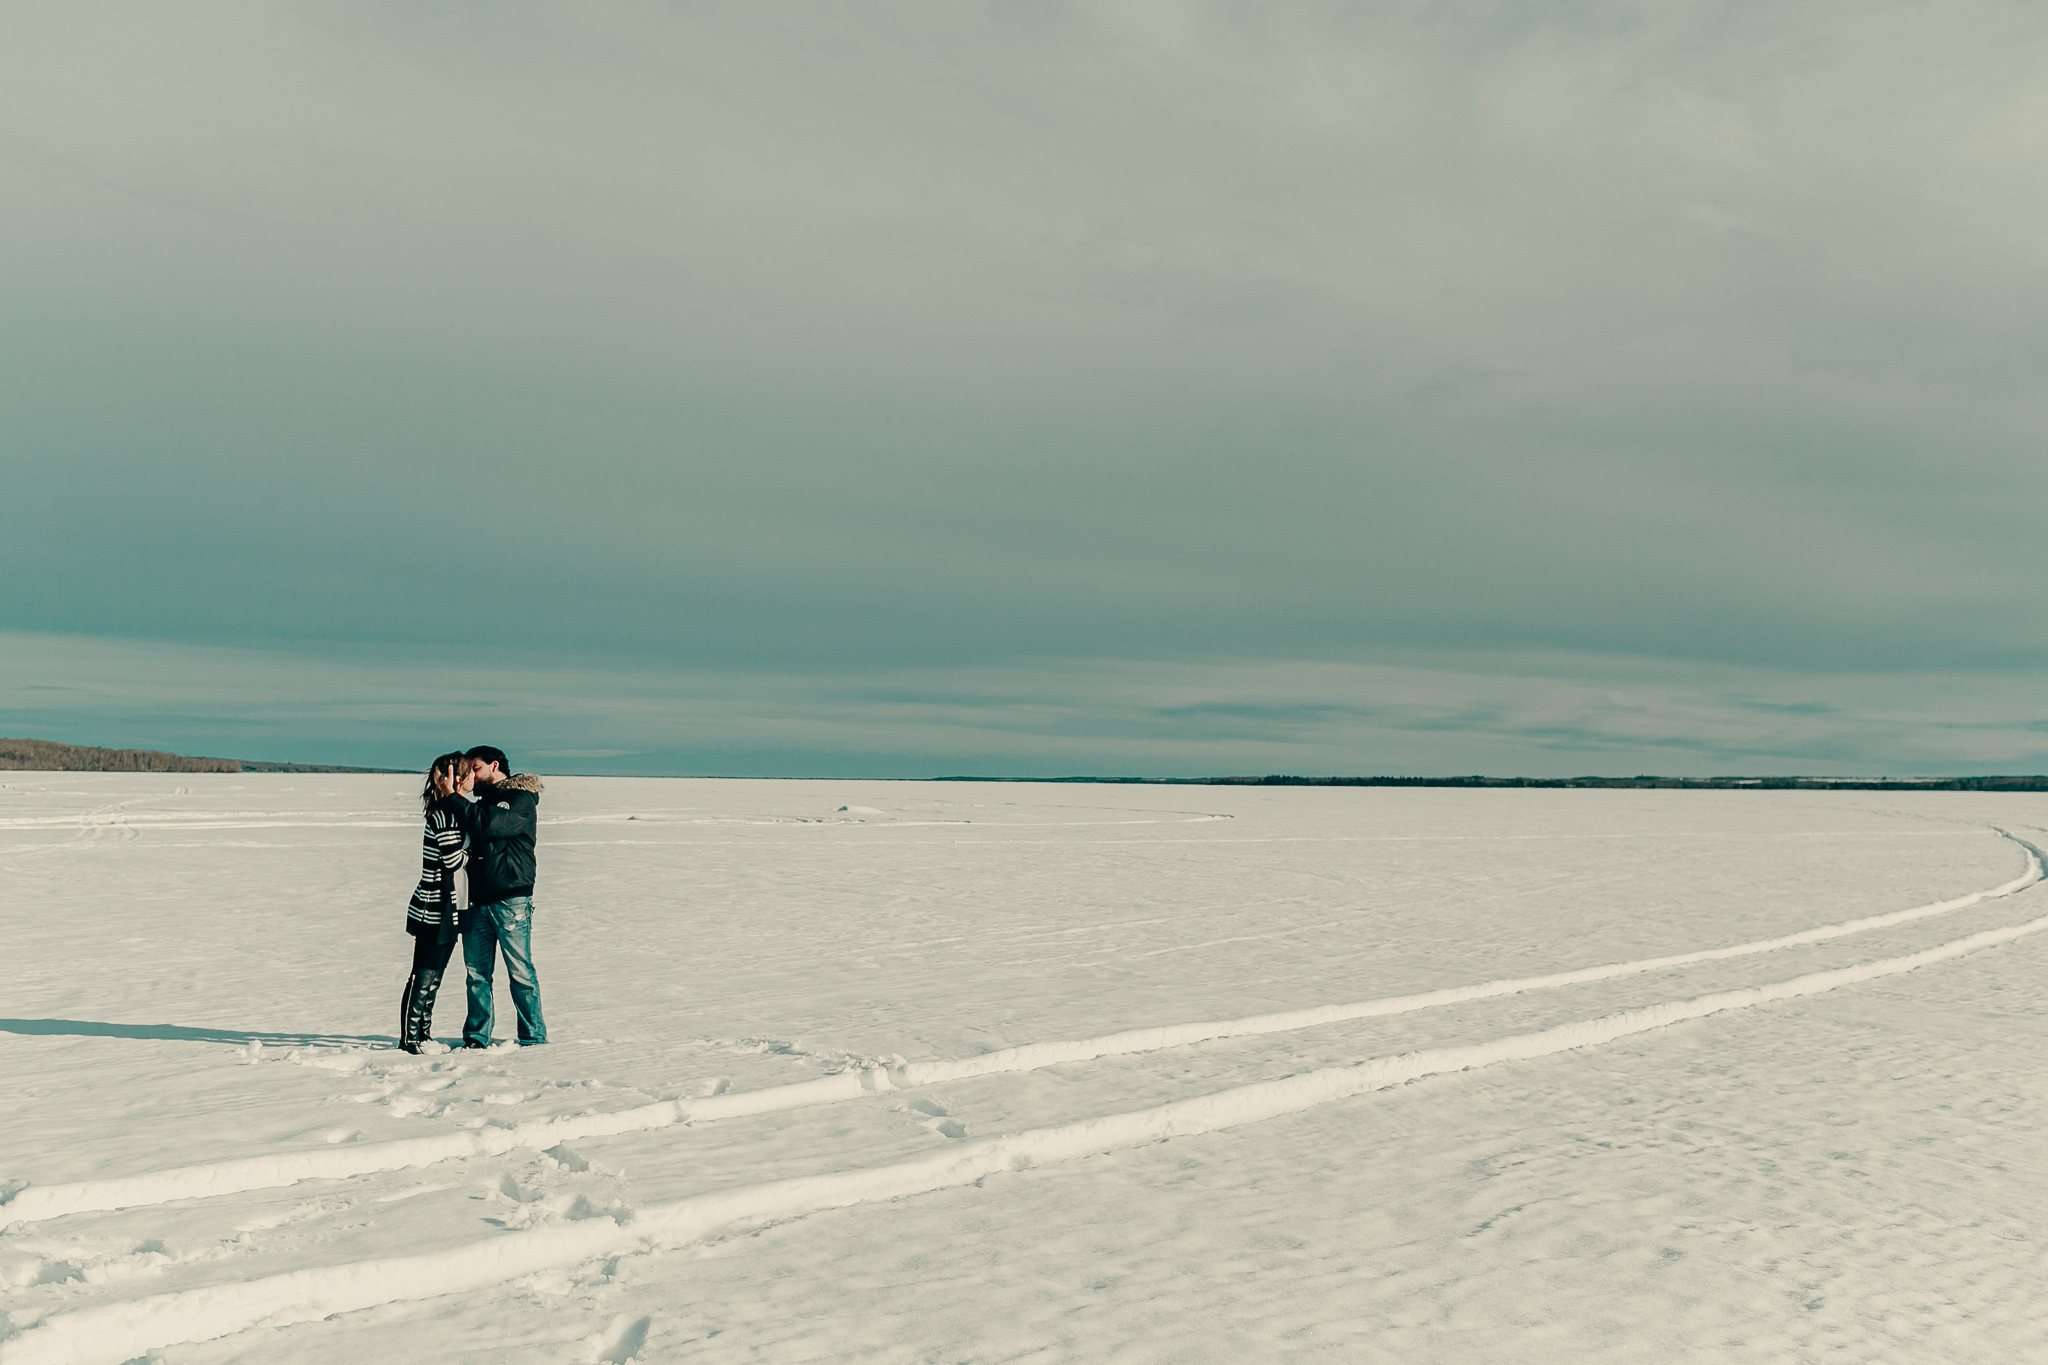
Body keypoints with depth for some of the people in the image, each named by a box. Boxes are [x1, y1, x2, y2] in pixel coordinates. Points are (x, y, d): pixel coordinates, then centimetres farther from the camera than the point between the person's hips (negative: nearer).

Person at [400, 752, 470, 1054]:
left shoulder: (451, 811, 13)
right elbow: (454, 860, -22)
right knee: (424, 976, -2)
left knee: (434, 975, 15)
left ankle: (423, 1035, 23)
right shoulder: (445, 815, -18)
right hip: (433, 911, -10)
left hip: (448, 911, 10)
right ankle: (409, 1039, 6)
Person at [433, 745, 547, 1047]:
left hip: (511, 900, -7)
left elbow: (487, 824, -21)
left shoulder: (521, 799, -5)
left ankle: (533, 1036, 5)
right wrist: (457, 797, -1)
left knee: (520, 971, -3)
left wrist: (453, 798, -16)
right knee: (477, 971, 8)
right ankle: (476, 1037, 15)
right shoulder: (481, 799, 20)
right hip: (478, 900, 7)